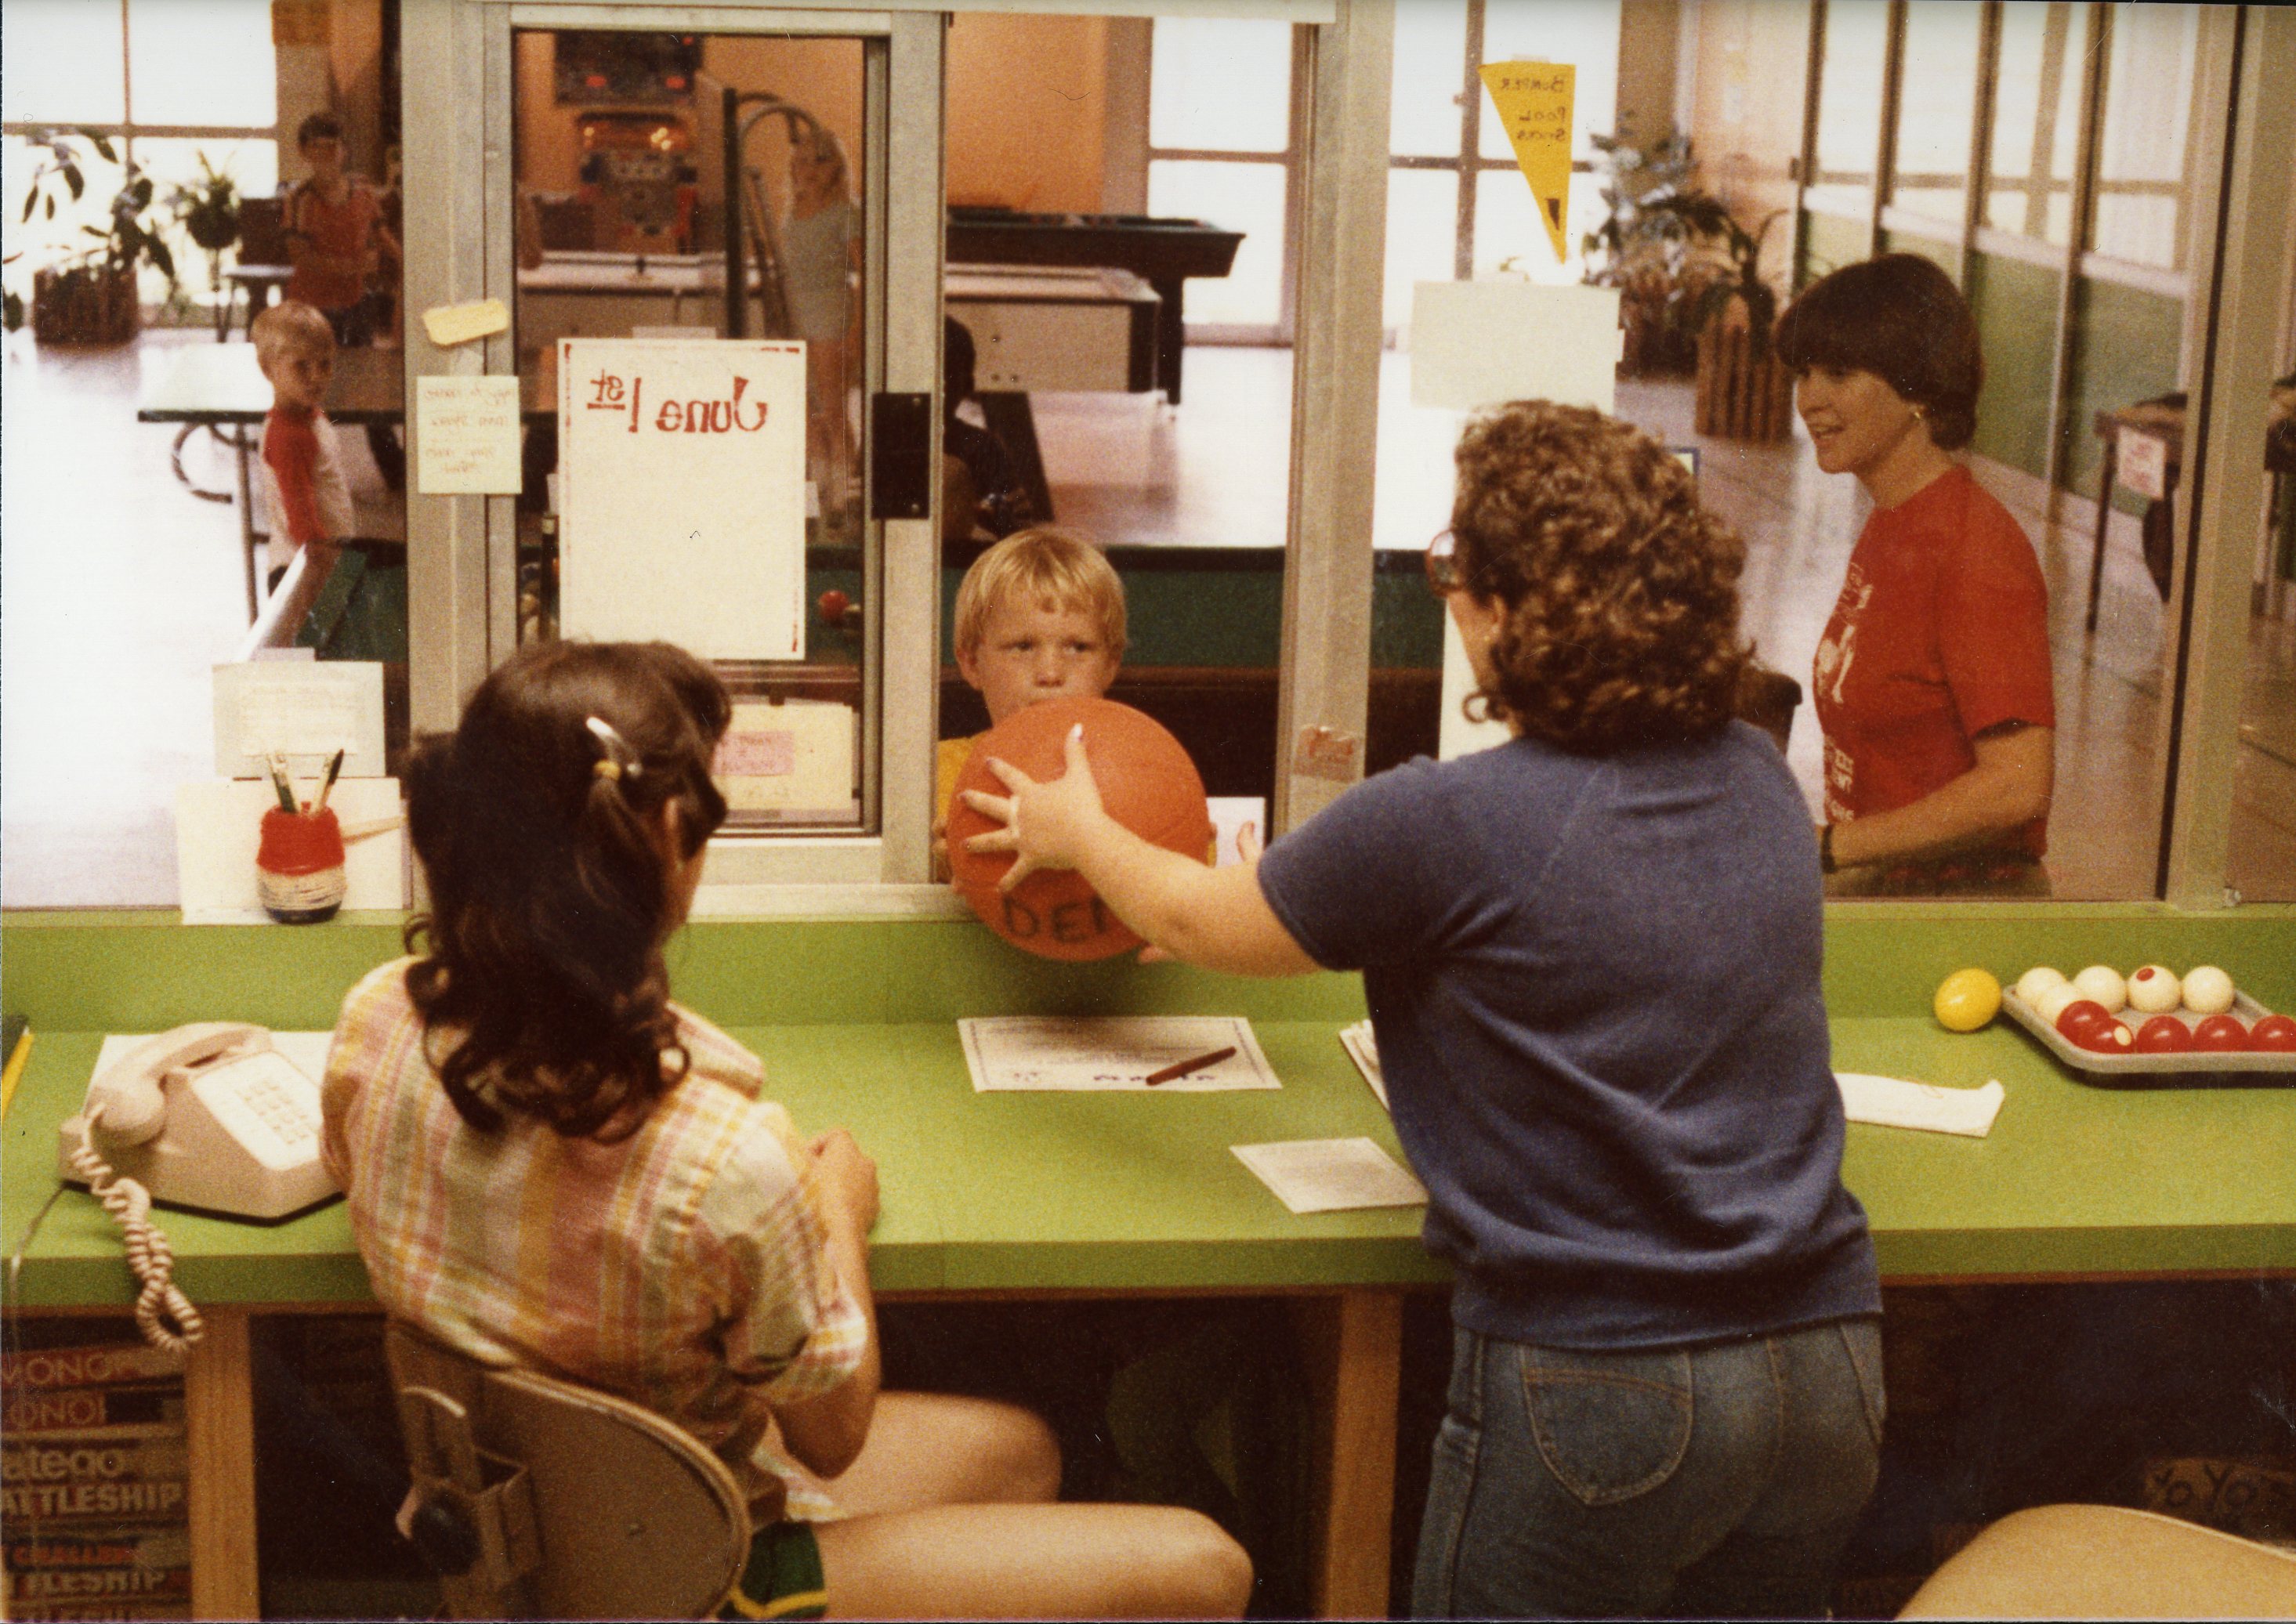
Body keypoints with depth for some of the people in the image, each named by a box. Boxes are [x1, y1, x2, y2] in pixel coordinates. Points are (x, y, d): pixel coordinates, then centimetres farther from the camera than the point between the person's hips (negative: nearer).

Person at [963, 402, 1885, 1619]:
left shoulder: (1449, 823, -14)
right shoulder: (1761, 784, 5)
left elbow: (1195, 922, 4)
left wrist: (1078, 835, 24)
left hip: (1593, 1390, -6)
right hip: (1829, 1369, 6)